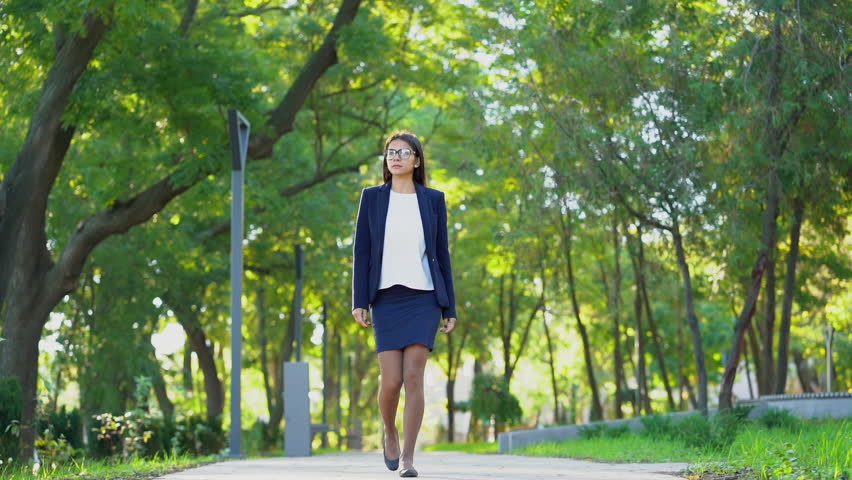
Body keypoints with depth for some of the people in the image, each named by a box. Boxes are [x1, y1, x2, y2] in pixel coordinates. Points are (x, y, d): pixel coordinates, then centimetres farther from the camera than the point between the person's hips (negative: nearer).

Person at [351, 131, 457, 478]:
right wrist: (359, 302, -4)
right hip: (386, 298, 0)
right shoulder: (372, 197, 6)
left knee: (413, 377, -9)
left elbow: (442, 254, 8)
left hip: (423, 297, 0)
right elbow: (361, 251, 4)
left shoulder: (433, 199, 7)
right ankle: (390, 433, 24)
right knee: (391, 380, -7)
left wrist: (450, 308, 5)